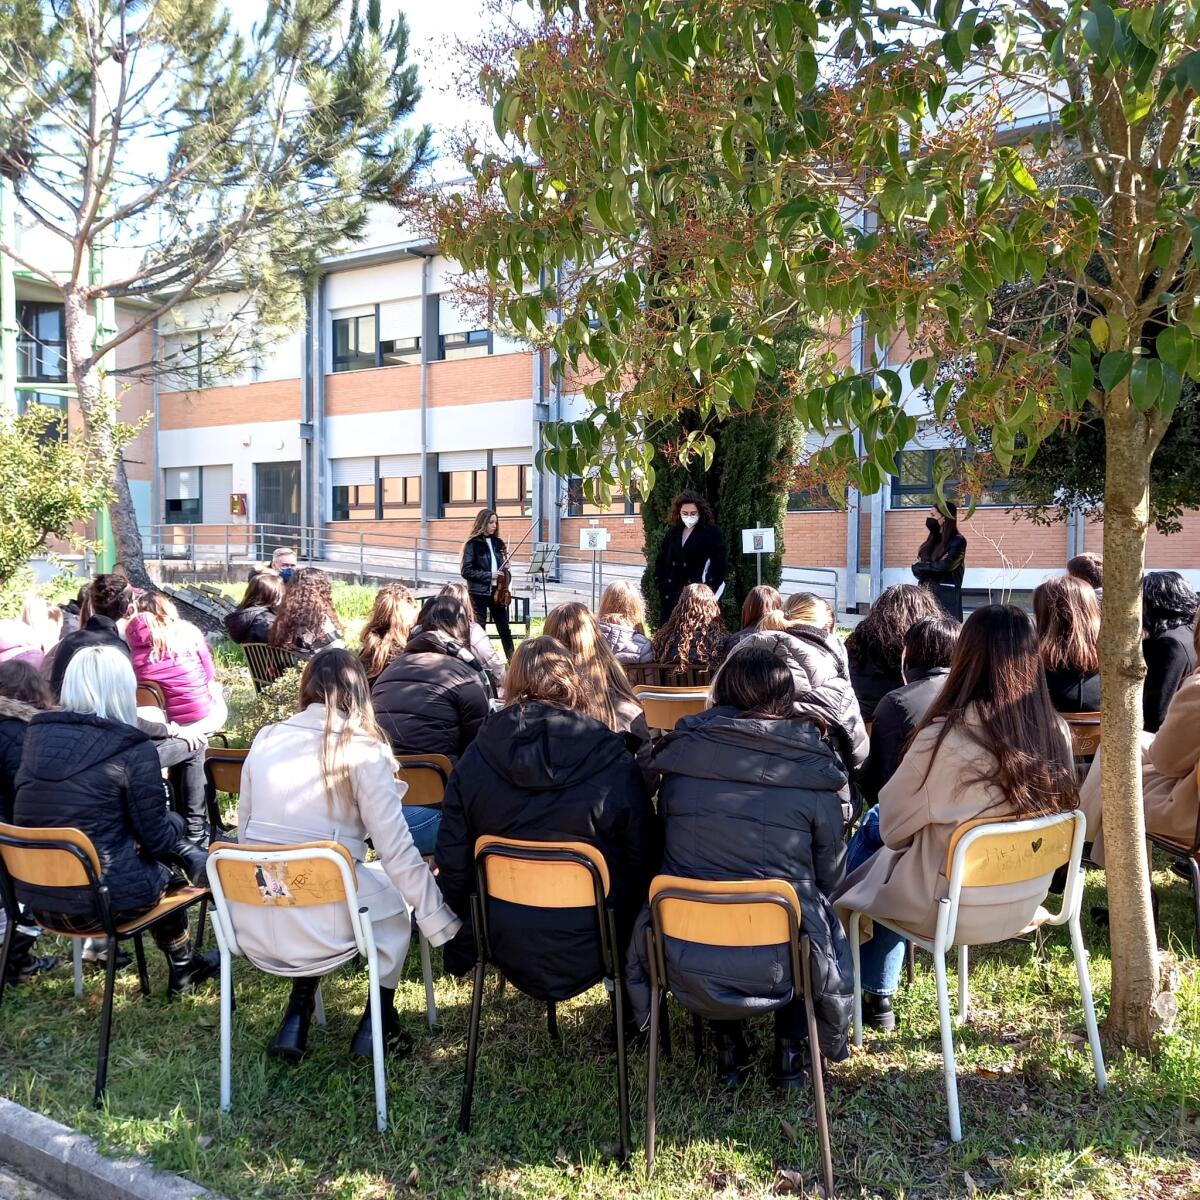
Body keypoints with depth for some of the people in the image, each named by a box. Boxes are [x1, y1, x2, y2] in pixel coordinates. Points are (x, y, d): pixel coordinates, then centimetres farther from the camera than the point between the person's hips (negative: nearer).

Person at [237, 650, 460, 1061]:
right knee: (398, 889, 25)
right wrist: (443, 925, -2)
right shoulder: (363, 750, -8)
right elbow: (397, 852, -9)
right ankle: (377, 1023, 25)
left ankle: (297, 1015, 24)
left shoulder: (265, 740, 4)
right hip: (321, 926, -4)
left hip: (254, 929, 4)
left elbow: (244, 834, 12)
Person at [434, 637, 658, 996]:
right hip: (589, 953, -2)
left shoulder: (474, 759, -9)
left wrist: (461, 947, 12)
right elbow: (644, 860, -6)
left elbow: (453, 865, -3)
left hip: (508, 948, 2)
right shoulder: (614, 763, -15)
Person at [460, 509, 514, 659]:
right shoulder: (473, 544, -7)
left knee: (504, 628, 6)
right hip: (479, 593, -5)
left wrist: (505, 567, -2)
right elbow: (466, 571, -11)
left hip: (497, 592, 5)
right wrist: (488, 575, -17)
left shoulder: (497, 542, 8)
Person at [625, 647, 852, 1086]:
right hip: (780, 963, -1)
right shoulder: (812, 772, -6)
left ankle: (728, 1045, 30)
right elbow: (830, 877, 6)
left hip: (686, 961, 1)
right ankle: (791, 1049, 27)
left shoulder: (682, 756, -1)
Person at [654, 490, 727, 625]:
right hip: (669, 597, 5)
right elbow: (660, 561, 21)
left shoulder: (711, 533, -1)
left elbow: (719, 566, -6)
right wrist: (661, 584, 9)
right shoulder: (673, 532, 14)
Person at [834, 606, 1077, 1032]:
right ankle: (877, 992, 31)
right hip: (1025, 901, 5)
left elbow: (894, 823, -12)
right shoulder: (1056, 733, -10)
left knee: (873, 828, 22)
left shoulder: (944, 737, -27)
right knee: (877, 824, 22)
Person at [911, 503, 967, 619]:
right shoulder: (931, 541, 16)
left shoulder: (957, 541, -3)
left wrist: (922, 566, 1)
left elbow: (944, 566, -14)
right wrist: (933, 567, -11)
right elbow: (917, 570, 8)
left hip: (947, 596, -6)